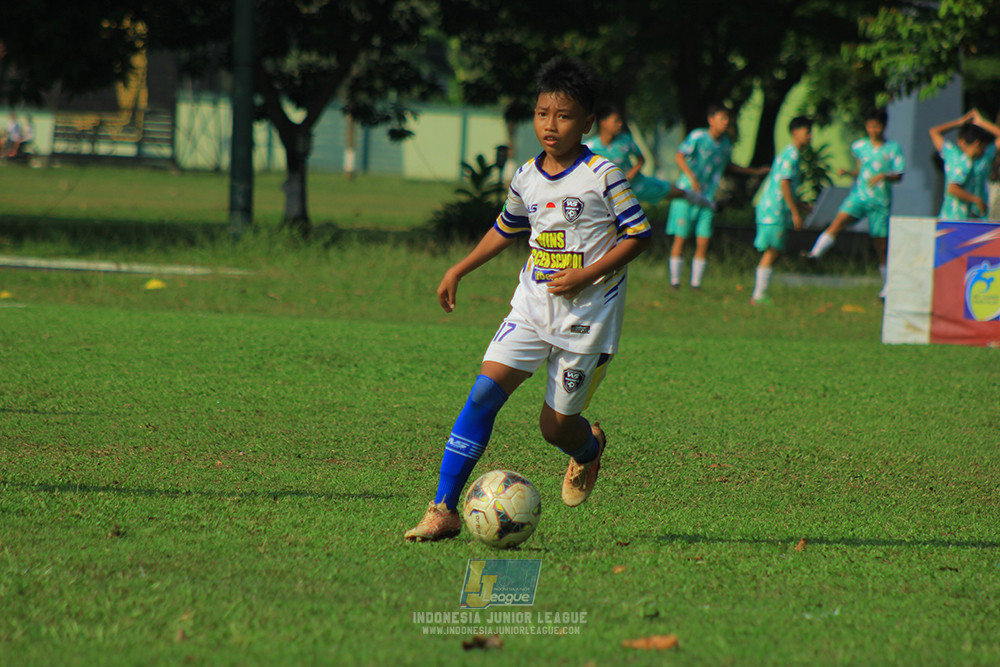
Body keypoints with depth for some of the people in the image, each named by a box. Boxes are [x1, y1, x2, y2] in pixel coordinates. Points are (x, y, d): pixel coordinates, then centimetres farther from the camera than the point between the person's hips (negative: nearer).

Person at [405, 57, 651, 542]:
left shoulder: (603, 176, -11)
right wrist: (458, 271, 20)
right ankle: (444, 509, -16)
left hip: (587, 314, -4)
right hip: (533, 305, 4)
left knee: (555, 424, 1)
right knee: (485, 389, -15)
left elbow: (638, 235, -9)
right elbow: (506, 229, 24)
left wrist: (587, 275, -18)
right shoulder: (526, 179, 6)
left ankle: (589, 448, 42)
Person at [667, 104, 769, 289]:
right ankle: (674, 280, 11)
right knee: (681, 238, -1)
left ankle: (696, 283, 6)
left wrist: (755, 172, 31)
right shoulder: (698, 136, -10)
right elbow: (680, 156, -20)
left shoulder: (726, 142, 10)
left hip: (707, 199, 5)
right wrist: (692, 177, -33)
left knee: (703, 242, -3)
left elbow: (727, 166, 28)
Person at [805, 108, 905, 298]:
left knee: (881, 244, 2)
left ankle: (887, 287, 14)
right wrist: (847, 172, 2)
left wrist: (884, 176, -19)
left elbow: (898, 176, 0)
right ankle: (816, 253, -42)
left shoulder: (893, 149, 2)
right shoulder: (860, 147, 11)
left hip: (880, 201, -2)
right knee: (839, 221, -26)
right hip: (859, 195, 2)